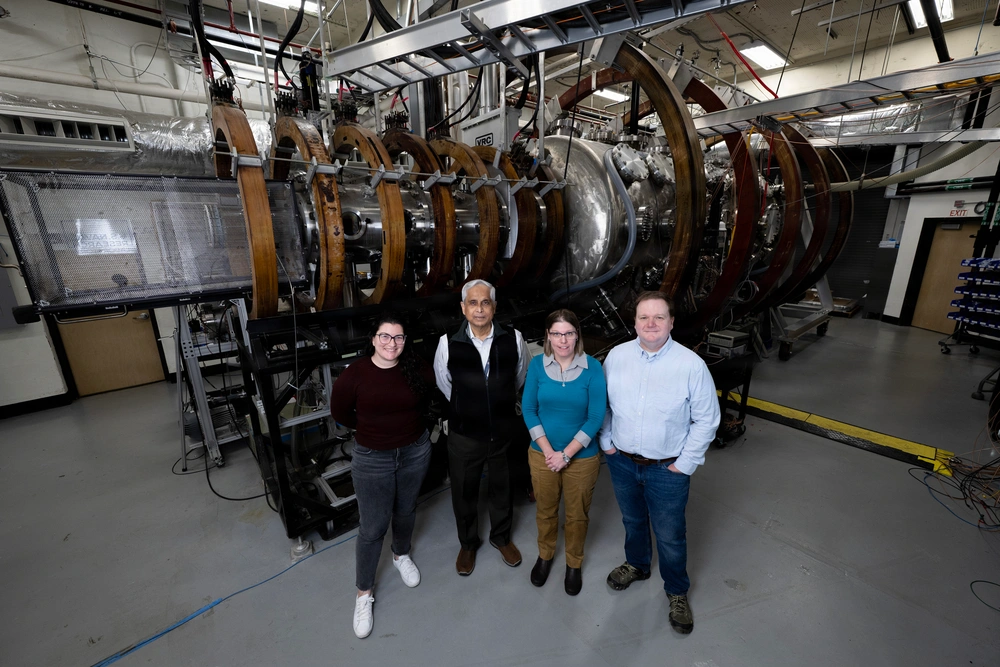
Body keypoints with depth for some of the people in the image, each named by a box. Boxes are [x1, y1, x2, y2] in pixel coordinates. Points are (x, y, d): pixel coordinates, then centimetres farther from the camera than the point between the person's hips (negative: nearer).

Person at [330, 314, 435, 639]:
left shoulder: (417, 369, -13)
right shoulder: (354, 374, -18)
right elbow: (340, 412, -3)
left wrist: (407, 424, 6)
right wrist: (373, 429, 5)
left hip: (415, 451, 3)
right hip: (372, 458, -2)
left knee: (406, 510, 24)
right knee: (373, 527, 8)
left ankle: (401, 555, 54)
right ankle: (364, 592, 33)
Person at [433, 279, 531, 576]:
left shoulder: (513, 339, -14)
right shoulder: (448, 343, -17)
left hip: (504, 432, 1)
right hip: (464, 434, 0)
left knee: (501, 488, 23)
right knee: (464, 492, 20)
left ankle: (501, 537, 52)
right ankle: (468, 543, 49)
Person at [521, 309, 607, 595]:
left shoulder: (592, 368, -15)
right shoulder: (537, 364, -10)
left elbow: (596, 417, -14)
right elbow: (528, 409, -7)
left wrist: (566, 454, -16)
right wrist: (548, 451, -14)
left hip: (582, 458, -1)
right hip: (542, 455, 1)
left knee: (577, 514, 20)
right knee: (545, 510, 22)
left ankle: (574, 563, 47)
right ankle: (545, 555, 50)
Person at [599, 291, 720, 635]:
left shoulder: (691, 364, -17)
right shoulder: (616, 356, -9)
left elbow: (706, 419, -9)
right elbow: (602, 404, 3)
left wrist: (685, 464, -9)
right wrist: (607, 443, 1)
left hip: (668, 469, -3)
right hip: (622, 462, 3)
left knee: (670, 535, 15)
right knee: (632, 520, 26)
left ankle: (677, 592, 44)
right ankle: (636, 564, 55)